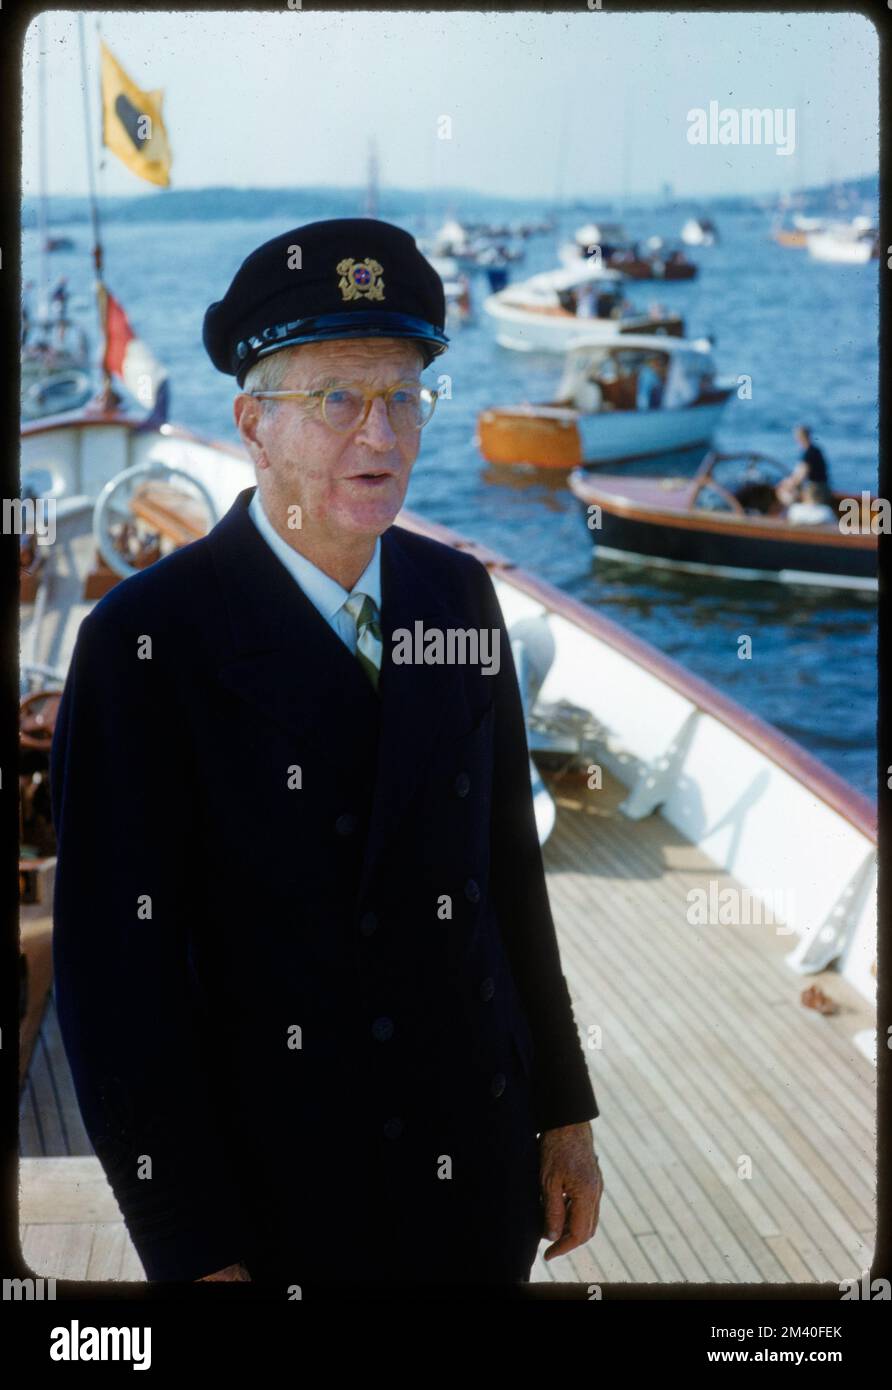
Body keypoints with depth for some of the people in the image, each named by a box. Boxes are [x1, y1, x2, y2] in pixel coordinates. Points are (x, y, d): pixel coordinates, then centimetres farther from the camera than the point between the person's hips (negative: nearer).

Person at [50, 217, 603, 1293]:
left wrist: (565, 1114, 9)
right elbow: (116, 962, -16)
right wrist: (196, 1257, -15)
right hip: (284, 1194, -5)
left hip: (481, 1164, 5)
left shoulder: (458, 594, 1)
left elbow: (509, 860, 7)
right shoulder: (146, 640, -16)